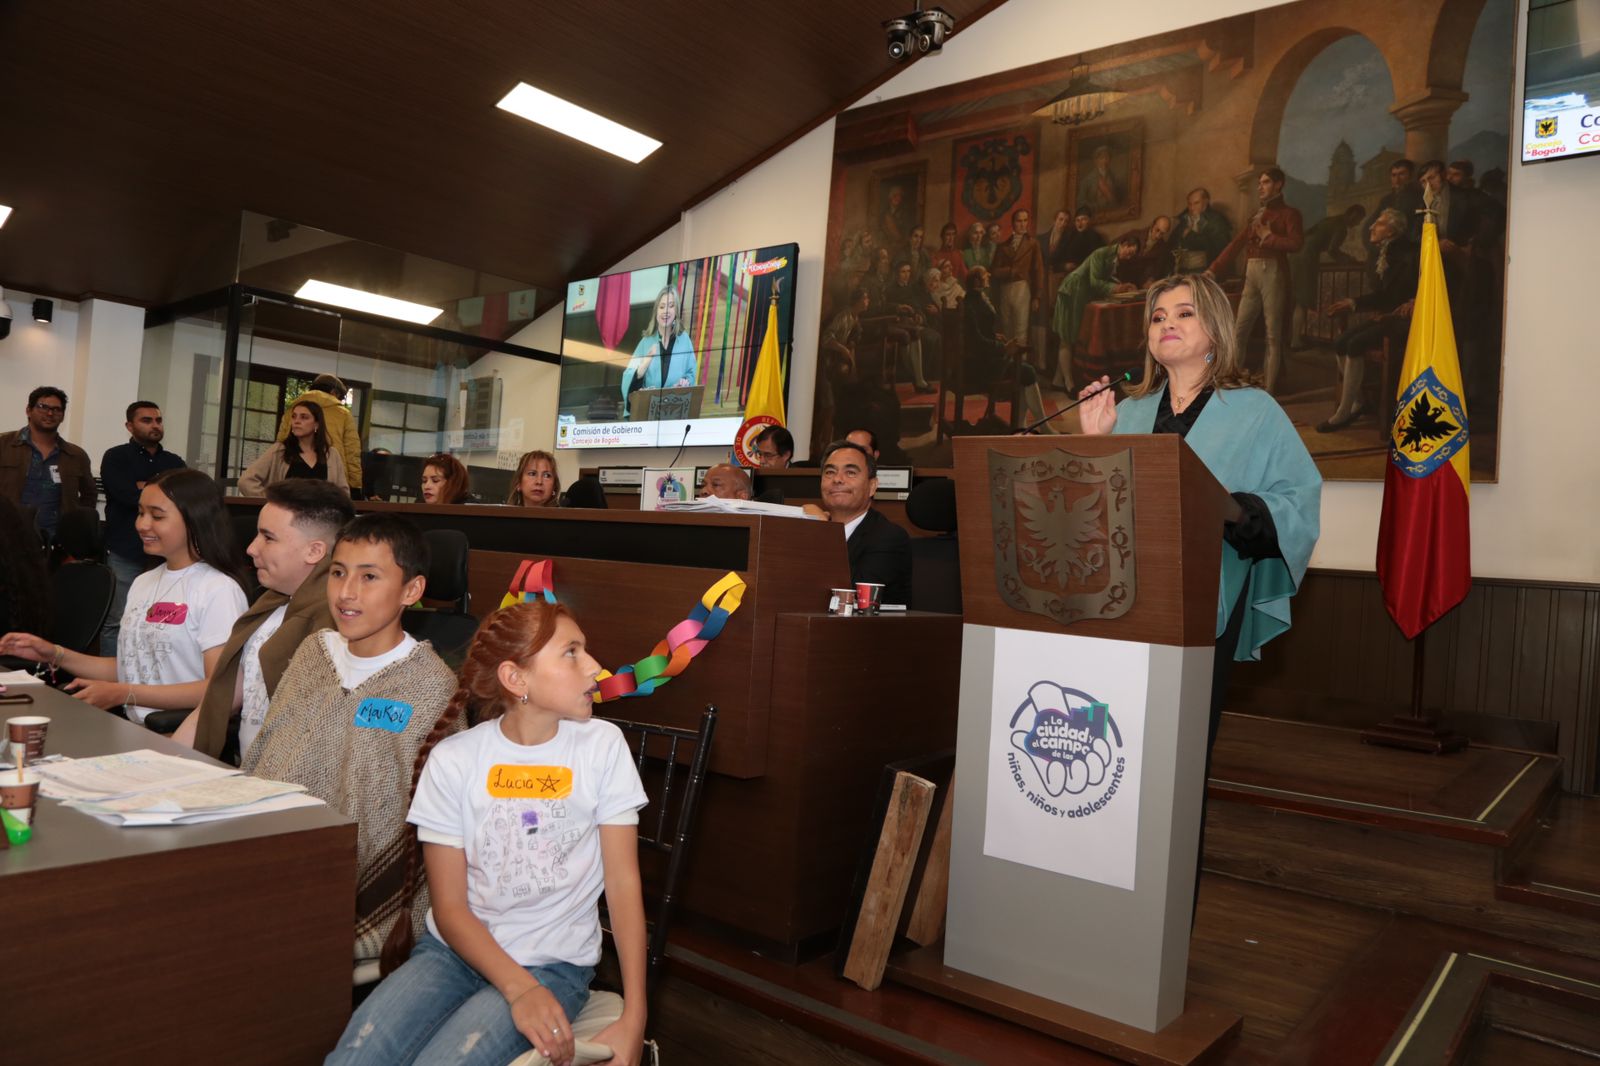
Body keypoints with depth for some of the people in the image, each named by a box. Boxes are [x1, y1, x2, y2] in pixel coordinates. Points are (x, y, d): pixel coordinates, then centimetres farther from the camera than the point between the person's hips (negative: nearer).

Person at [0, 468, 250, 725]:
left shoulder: (218, 590, -12)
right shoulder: (143, 582, 14)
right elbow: (129, 667, 19)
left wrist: (124, 694, -16)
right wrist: (55, 655, 9)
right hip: (133, 729, 7)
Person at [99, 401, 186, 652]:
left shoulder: (175, 462, 16)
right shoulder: (115, 457, 4)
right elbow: (128, 496, -12)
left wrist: (143, 487, -4)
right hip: (125, 555, -3)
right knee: (116, 622, -3)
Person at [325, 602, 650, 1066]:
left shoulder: (603, 745, -8)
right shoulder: (452, 760, -7)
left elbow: (623, 884, -7)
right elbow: (449, 907, -6)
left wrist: (634, 1017, -15)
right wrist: (519, 989, -21)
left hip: (553, 963, -1)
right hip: (455, 948, 1)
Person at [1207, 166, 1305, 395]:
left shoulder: (1288, 213, 2)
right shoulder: (1256, 215, 20)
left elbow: (1296, 243, -14)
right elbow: (1236, 244, 16)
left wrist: (1268, 237, -6)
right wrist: (1213, 268, 8)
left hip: (1273, 273, -6)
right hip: (1252, 275, 6)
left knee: (1273, 333, -4)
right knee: (1239, 331, 1)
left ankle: (1270, 389, -3)